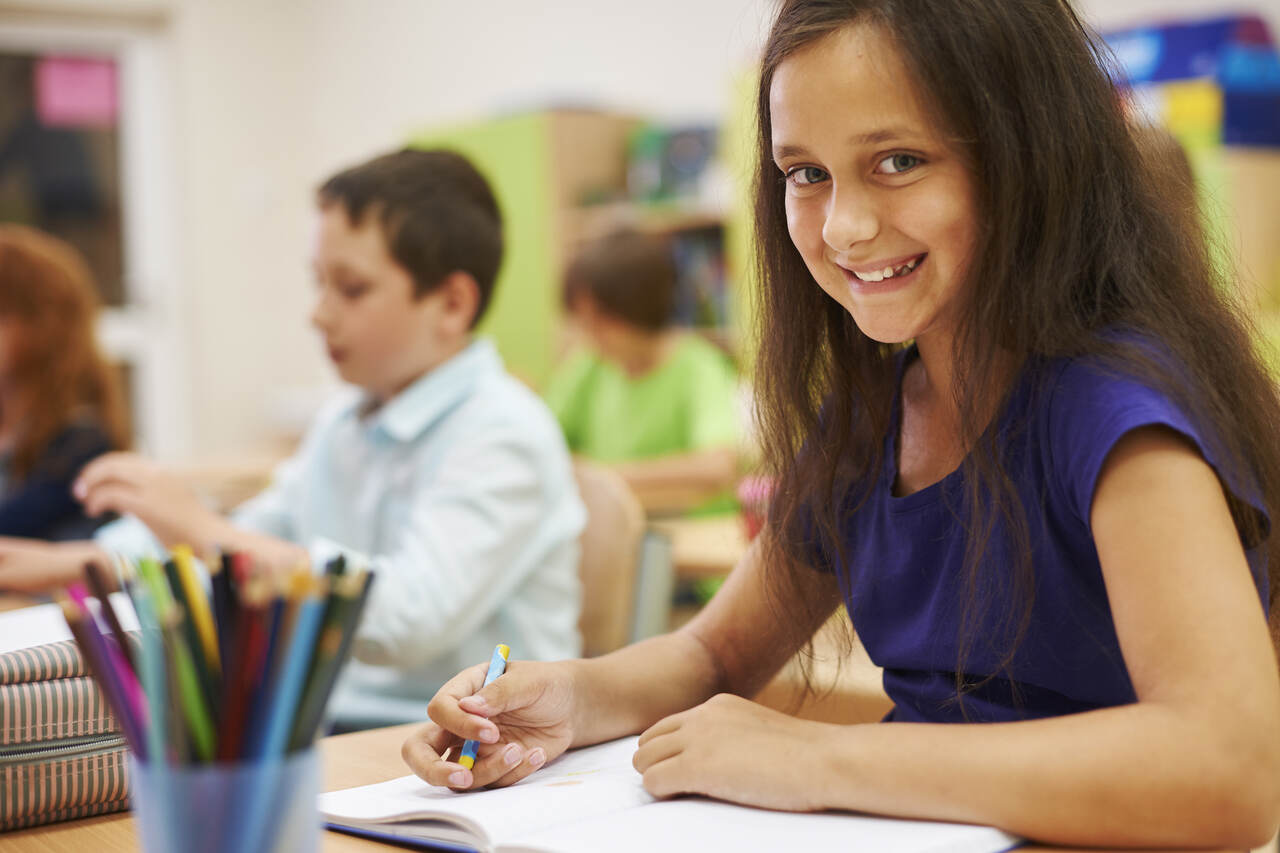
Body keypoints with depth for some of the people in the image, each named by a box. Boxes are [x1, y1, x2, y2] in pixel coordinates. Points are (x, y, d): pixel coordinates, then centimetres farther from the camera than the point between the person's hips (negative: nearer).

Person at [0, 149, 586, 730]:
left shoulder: (504, 436, -14)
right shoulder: (341, 426, 14)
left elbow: (411, 618, -29)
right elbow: (239, 550, 25)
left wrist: (202, 529, -26)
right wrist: (56, 565, 13)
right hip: (334, 723, 7)